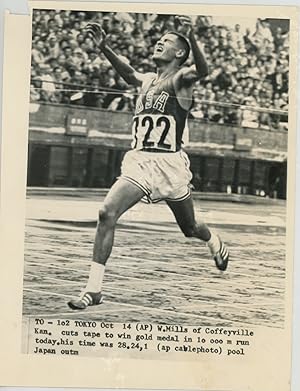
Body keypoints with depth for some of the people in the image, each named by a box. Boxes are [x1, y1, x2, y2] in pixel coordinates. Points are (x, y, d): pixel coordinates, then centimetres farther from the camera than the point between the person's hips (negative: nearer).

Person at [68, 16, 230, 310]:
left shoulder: (181, 79, -4)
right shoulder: (146, 81, 15)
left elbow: (201, 71, -25)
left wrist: (191, 37, -41)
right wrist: (104, 47, -14)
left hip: (170, 164, -4)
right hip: (138, 160, 4)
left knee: (190, 228, 15)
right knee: (107, 213, -17)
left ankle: (215, 243, 51)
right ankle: (94, 288, -13)